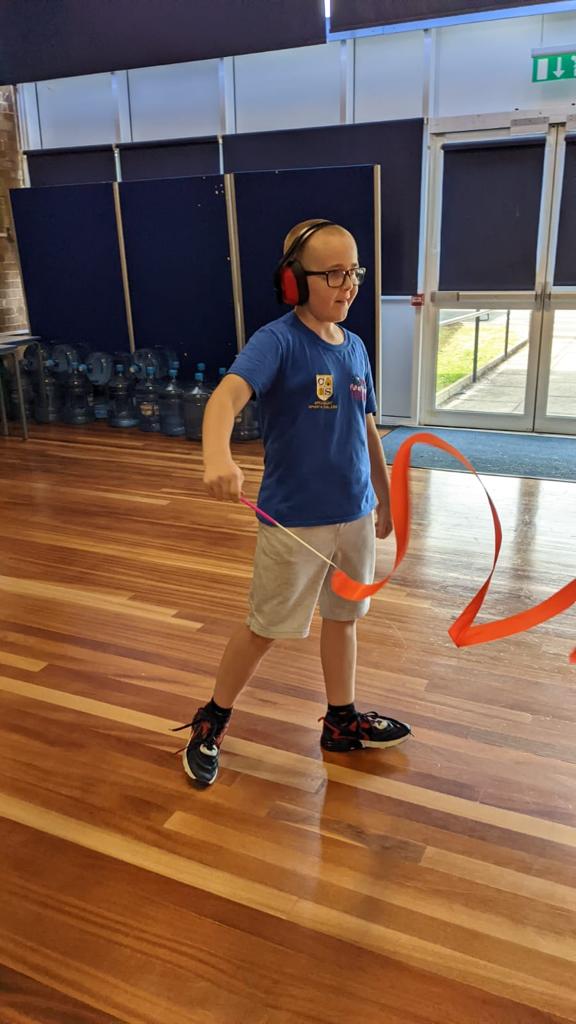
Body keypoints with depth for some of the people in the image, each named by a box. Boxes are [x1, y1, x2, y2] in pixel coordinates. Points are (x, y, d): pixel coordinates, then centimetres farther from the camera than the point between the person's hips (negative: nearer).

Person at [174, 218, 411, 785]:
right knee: (266, 627, 7)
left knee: (343, 616, 18)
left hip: (355, 513, 6)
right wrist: (217, 456, -55)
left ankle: (342, 722, 39)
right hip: (293, 520, -6)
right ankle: (211, 722, 30)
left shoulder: (355, 347, 5)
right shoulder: (278, 341, -16)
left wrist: (384, 499, 19)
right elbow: (227, 395, -35)